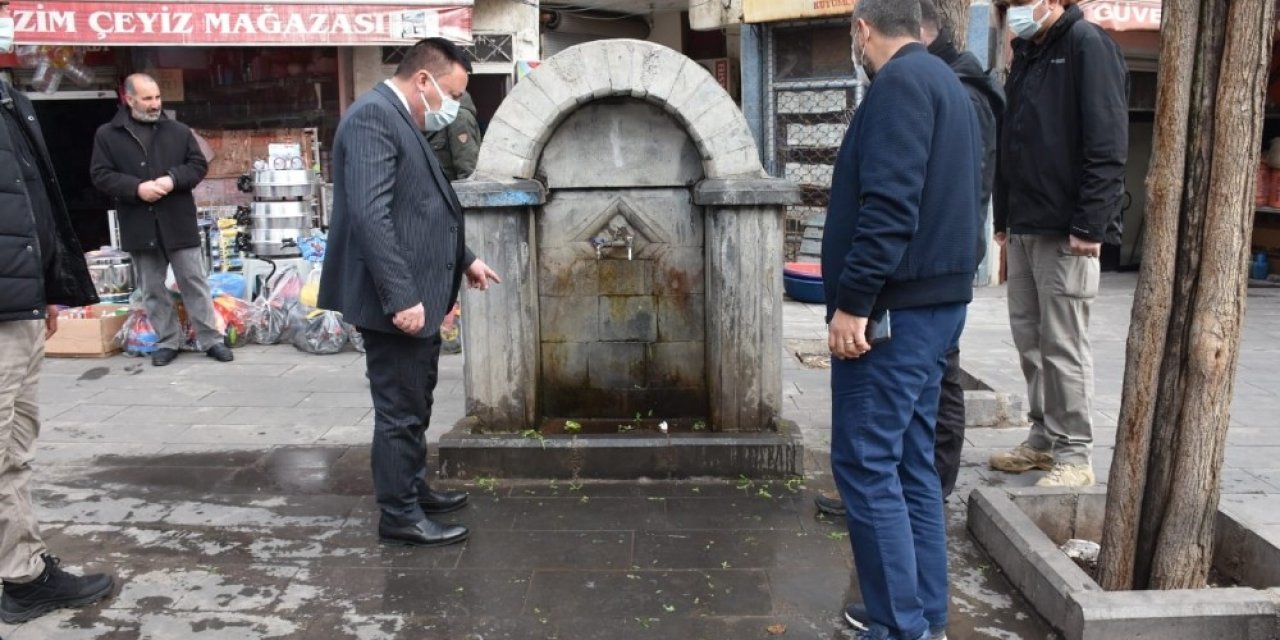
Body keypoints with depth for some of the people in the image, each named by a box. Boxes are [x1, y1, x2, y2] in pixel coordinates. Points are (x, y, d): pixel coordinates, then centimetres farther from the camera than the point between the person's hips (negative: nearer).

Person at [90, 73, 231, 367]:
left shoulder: (179, 131, 5)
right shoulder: (107, 135, 2)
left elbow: (198, 164, 3)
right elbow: (100, 175, -2)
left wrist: (173, 179, -15)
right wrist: (136, 188, -17)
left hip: (178, 222, 0)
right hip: (139, 226, 1)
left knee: (194, 283, 3)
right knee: (152, 289, 8)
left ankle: (210, 339, 8)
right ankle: (168, 341, 19)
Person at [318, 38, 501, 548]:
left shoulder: (402, 121, 15)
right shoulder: (374, 116, -16)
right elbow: (370, 215, -26)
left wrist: (464, 258, 23)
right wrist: (401, 296, -28)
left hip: (416, 296, 10)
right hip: (397, 301, -10)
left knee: (414, 405, 20)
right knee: (399, 410, 0)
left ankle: (413, 490, 34)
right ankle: (399, 516, 13)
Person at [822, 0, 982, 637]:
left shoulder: (899, 83, -12)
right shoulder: (945, 83, 19)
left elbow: (888, 206, -23)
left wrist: (853, 303, -21)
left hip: (895, 306, -10)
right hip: (934, 301, 10)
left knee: (864, 463, -5)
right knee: (909, 460, 14)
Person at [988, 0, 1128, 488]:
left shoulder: (1088, 45, -7)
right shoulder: (1025, 55, 17)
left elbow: (1107, 144, -15)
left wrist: (1090, 225, -19)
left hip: (1065, 230, -8)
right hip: (1023, 228, 8)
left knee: (1063, 344, -3)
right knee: (1029, 339, 12)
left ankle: (1075, 454, 7)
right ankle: (1044, 438, 23)